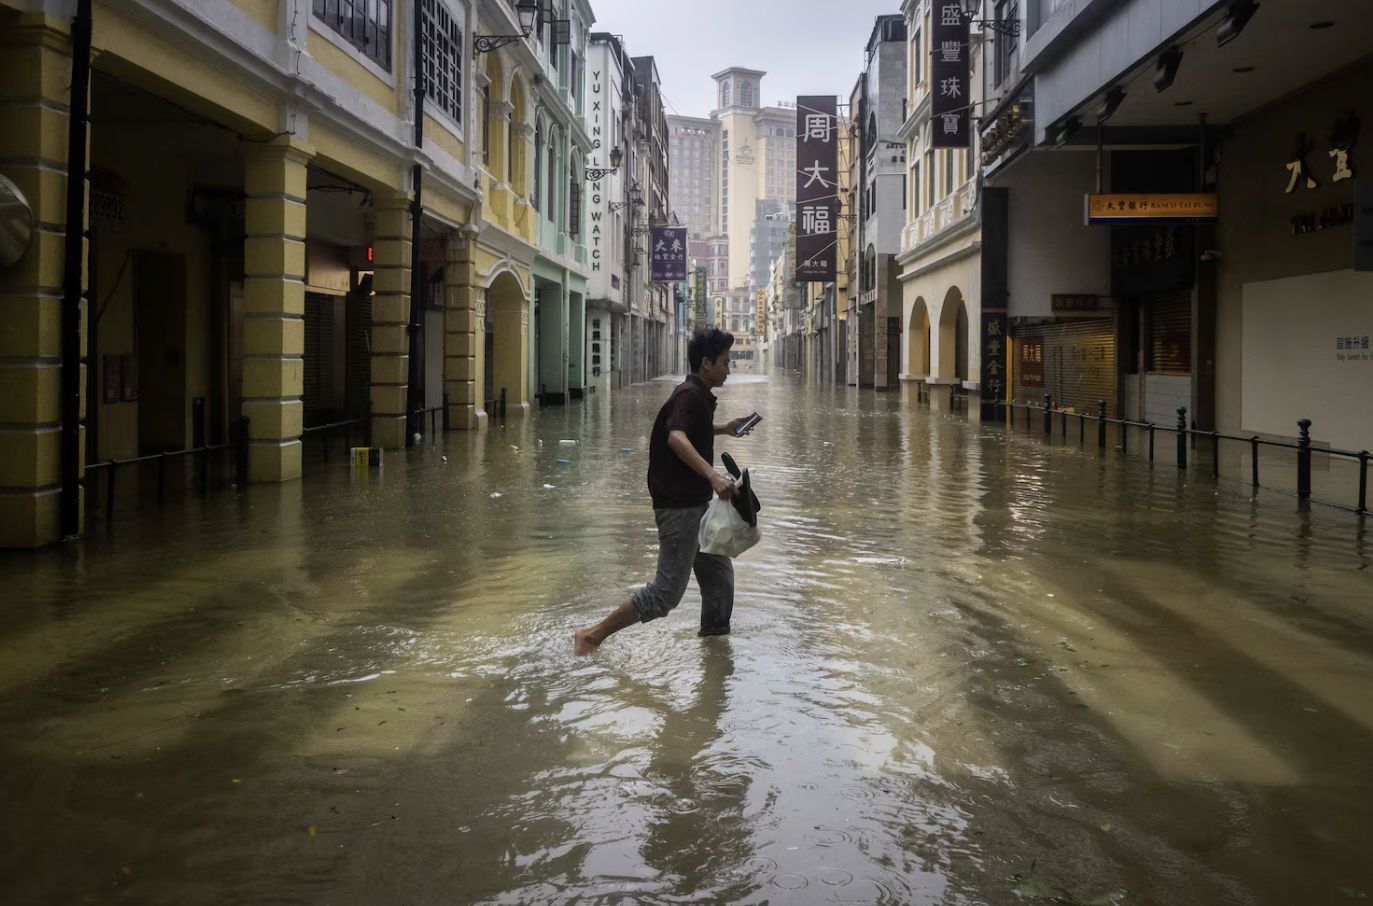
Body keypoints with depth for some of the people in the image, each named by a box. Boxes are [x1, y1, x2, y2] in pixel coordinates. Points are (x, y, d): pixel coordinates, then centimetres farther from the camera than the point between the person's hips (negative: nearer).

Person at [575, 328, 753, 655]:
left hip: (695, 504, 10)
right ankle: (592, 637, -1)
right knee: (667, 592, -7)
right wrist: (713, 475, -48)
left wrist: (724, 428, 32)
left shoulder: (697, 395, 14)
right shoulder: (690, 395, -16)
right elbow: (676, 438, -37)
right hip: (679, 506, -10)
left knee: (719, 575, 14)